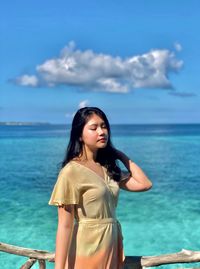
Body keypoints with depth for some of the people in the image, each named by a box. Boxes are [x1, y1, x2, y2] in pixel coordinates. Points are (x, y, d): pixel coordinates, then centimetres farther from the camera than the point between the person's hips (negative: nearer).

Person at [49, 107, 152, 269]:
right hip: (87, 251, -6)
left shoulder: (107, 168, 5)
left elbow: (145, 184, 2)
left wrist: (119, 153, 3)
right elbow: (65, 225, -17)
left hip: (111, 249, 7)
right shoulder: (72, 171, -15)